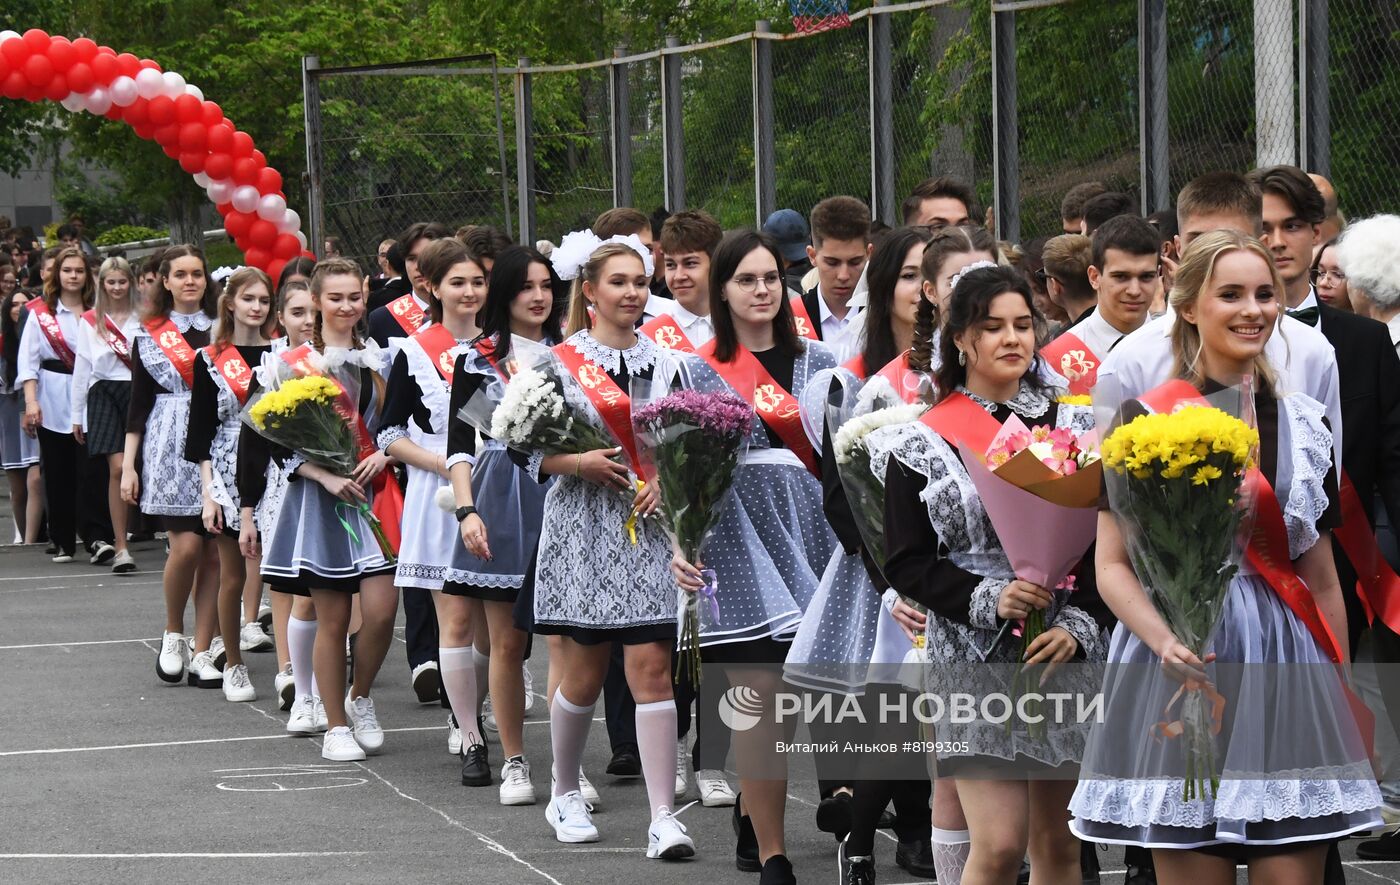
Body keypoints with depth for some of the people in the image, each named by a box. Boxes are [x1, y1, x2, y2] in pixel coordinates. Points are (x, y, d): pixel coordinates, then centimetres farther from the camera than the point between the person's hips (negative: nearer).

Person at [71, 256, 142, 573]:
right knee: (117, 468, -10)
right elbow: (82, 367, 11)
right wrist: (77, 414, 10)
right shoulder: (90, 321, 10)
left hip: (138, 390, 1)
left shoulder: (142, 317, 8)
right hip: (105, 392, 0)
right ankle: (121, 546, -7)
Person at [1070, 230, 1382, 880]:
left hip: (1289, 665, 4)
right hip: (1185, 667, -4)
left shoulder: (1303, 424, 12)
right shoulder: (1146, 419, -1)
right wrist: (1163, 641, -20)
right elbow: (1114, 565, -3)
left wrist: (1346, 697, 16)